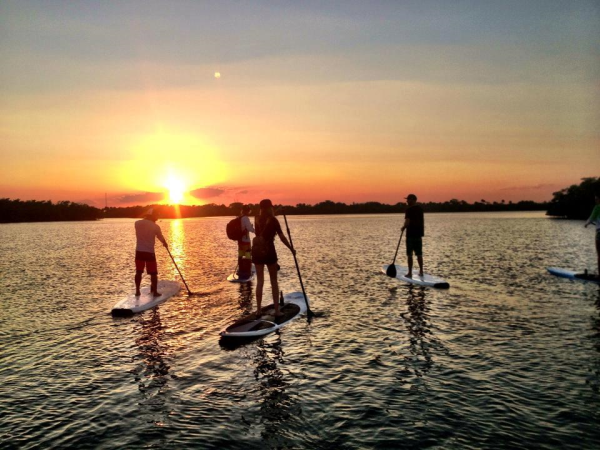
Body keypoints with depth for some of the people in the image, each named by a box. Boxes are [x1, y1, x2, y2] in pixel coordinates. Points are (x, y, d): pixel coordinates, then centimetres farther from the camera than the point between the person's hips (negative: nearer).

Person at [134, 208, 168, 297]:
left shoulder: (137, 223, -2)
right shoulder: (155, 226, -9)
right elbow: (161, 238, 5)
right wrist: (165, 244, 24)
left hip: (139, 251, 4)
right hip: (149, 252, -3)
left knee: (138, 272, 14)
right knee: (153, 273, 6)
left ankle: (137, 291, 18)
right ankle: (155, 292, 10)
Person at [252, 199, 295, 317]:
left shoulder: (257, 220, 6)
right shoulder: (273, 220, -6)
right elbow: (282, 237, -9)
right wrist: (291, 249, 3)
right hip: (269, 251, -3)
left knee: (259, 281, 8)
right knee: (274, 281, 6)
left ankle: (258, 310, 9)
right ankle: (277, 310, 7)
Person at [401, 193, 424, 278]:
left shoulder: (409, 210, -14)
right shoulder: (420, 209, 9)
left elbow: (407, 222, -20)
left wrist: (403, 227, -2)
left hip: (411, 234, -7)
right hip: (419, 234, 7)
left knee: (409, 254, 0)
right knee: (419, 254, 14)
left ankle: (410, 273, 2)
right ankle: (421, 271, 19)